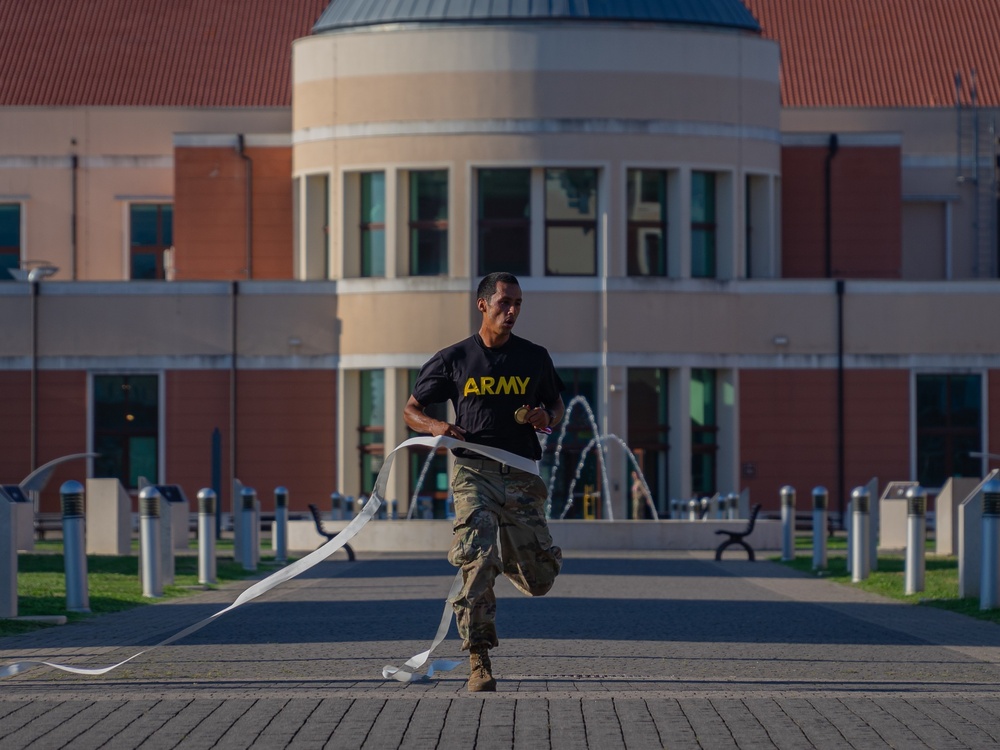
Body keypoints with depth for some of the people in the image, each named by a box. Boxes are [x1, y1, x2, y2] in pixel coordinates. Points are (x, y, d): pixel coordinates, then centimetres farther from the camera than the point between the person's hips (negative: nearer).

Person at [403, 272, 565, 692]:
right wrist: (435, 427, -10)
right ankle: (479, 662, -15)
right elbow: (411, 410, 12)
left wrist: (547, 419, -2)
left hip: (522, 477, 3)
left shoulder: (534, 358, 11)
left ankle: (504, 557, 41)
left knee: (539, 581, 5)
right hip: (475, 473, -2)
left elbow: (557, 405, 23)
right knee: (478, 565, -19)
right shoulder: (454, 360, 5)